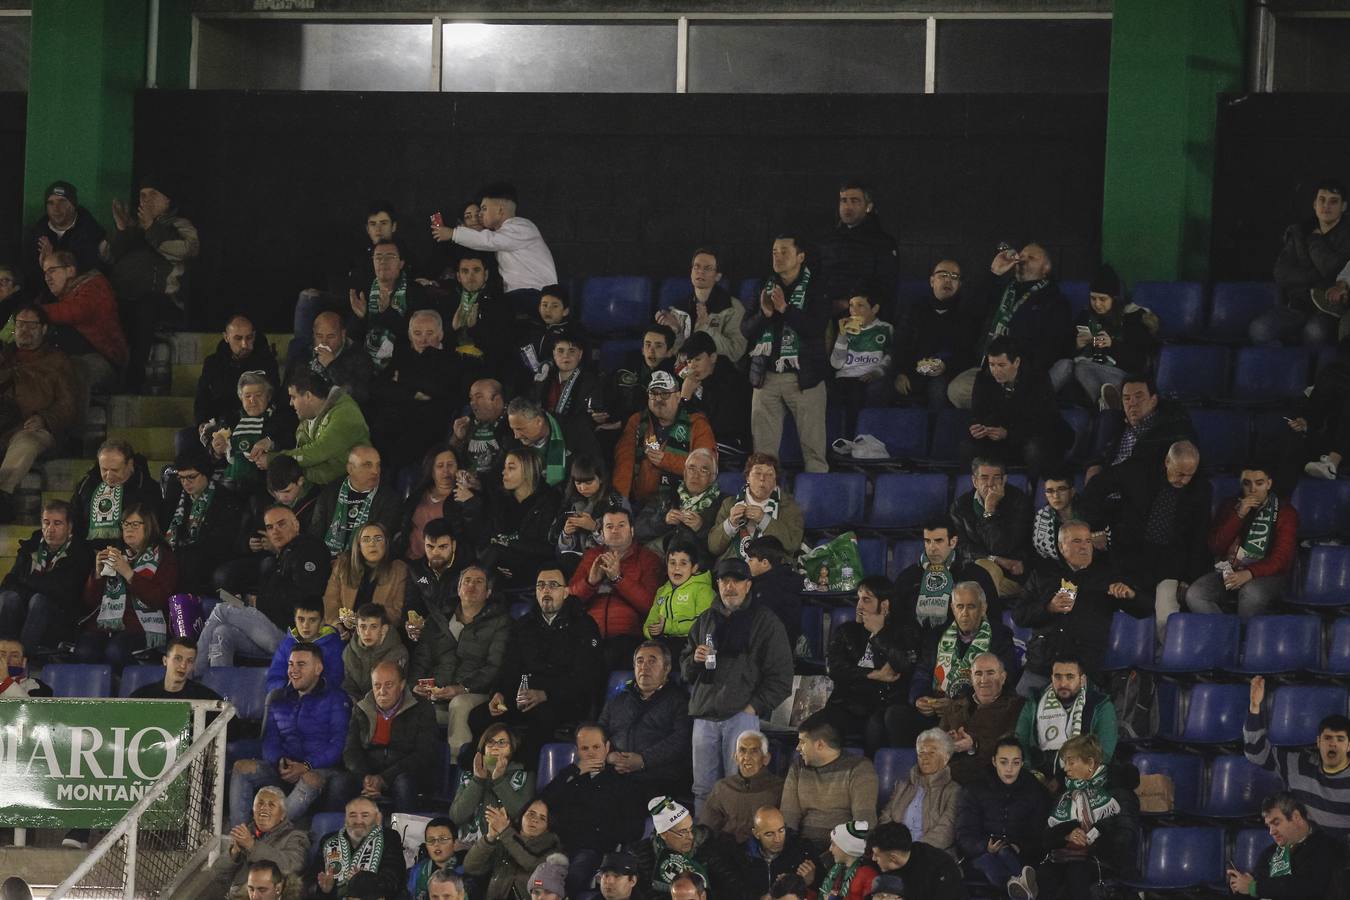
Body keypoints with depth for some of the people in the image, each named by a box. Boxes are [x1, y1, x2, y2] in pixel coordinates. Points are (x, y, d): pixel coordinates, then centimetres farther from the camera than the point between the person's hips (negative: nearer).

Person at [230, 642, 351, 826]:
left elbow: (339, 744, -8)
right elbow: (269, 739, 15)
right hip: (285, 769, 5)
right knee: (241, 768, -17)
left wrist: (306, 767, -20)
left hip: (320, 769, -5)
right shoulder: (277, 698, 18)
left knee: (311, 780, -40)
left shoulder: (335, 699, 1)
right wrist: (280, 762, -9)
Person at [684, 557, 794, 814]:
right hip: (704, 715, 5)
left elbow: (781, 677, 0)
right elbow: (685, 668, 25)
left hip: (741, 714, -5)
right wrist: (695, 660, 1)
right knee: (703, 788, 4)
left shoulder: (765, 622, 4)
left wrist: (755, 706, -9)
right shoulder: (705, 621, 19)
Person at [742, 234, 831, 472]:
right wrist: (764, 313, -10)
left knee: (813, 446, -7)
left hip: (803, 378, -4)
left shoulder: (815, 291, 1)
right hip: (767, 377, 4)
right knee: (763, 448, 0)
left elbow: (816, 328, -12)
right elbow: (745, 330, 8)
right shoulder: (765, 289, 14)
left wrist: (785, 308, -20)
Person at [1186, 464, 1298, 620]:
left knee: (1251, 593, -40)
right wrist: (1238, 516, -9)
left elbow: (1281, 558, -7)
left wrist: (1249, 573, -24)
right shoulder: (1230, 506, 13)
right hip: (1228, 571, 4)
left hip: (1264, 573, -4)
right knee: (1194, 595, -25)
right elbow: (1215, 547, 3)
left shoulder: (1284, 512, 2)